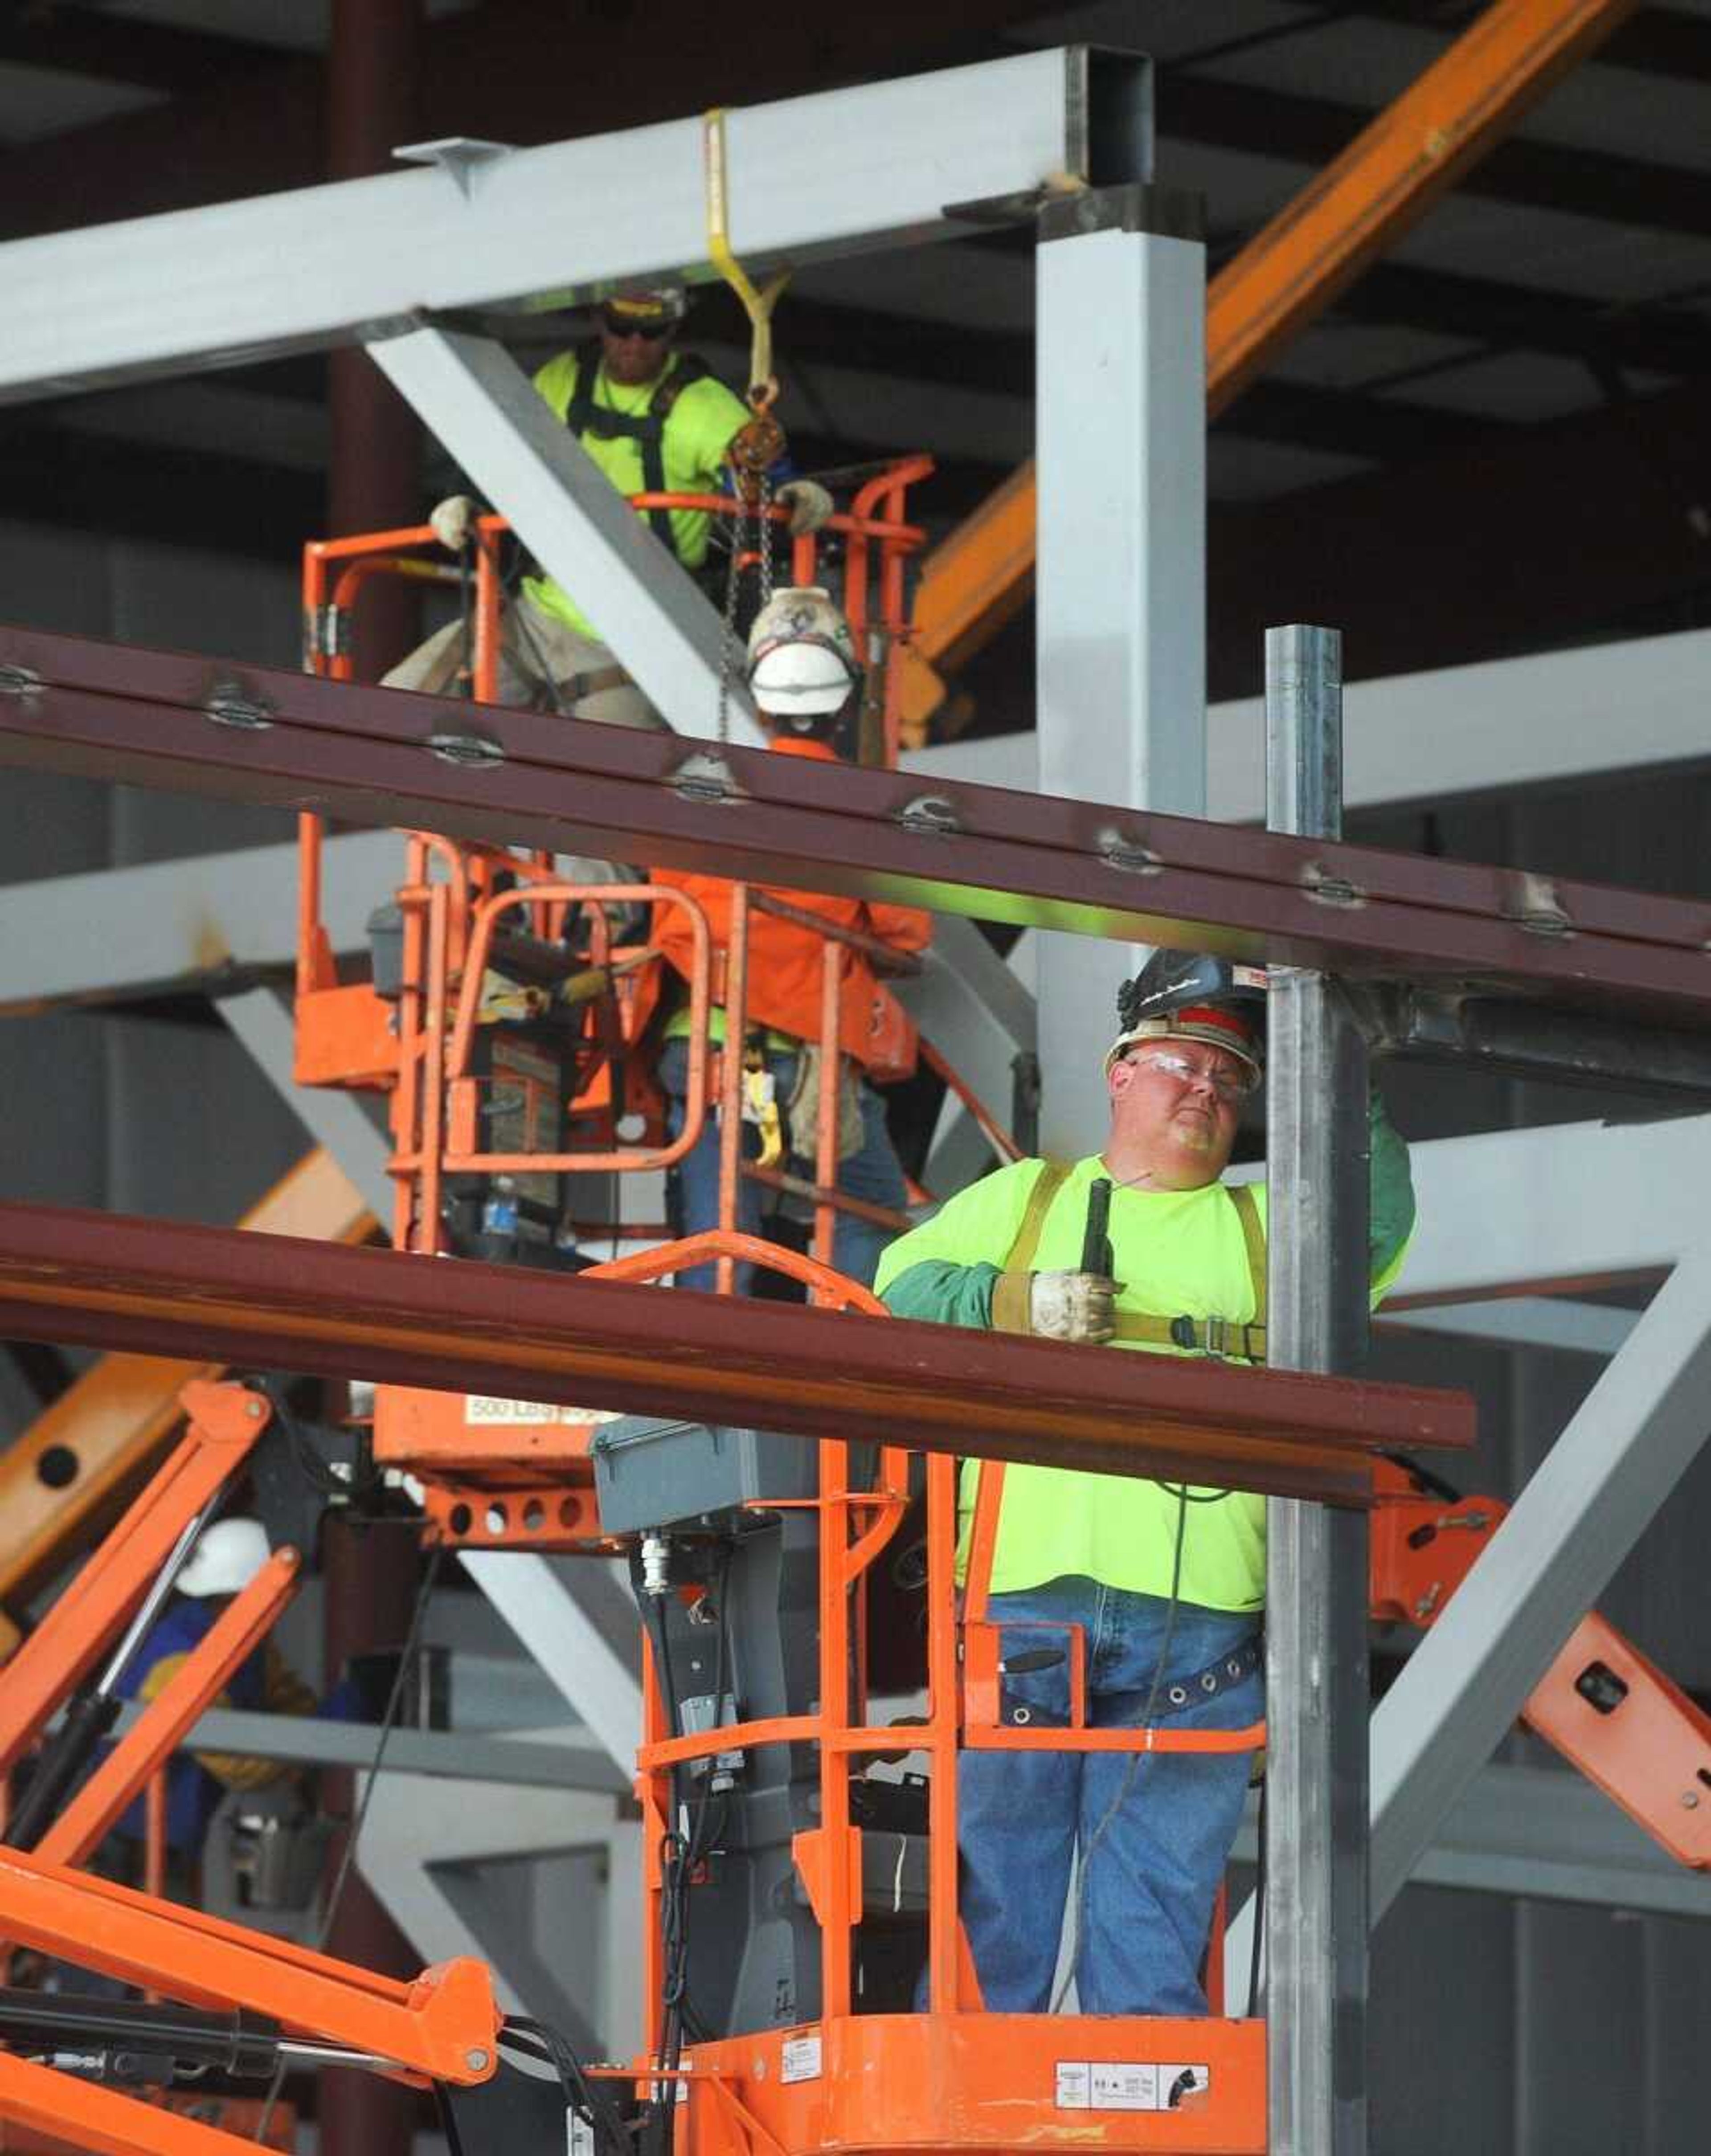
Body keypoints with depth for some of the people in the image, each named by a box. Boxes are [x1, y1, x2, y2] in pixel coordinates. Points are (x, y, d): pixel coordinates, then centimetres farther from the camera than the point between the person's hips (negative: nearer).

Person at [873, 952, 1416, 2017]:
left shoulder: (1263, 1222, 21)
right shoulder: (1028, 1197, 21)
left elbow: (1378, 1212, 4)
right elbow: (901, 1281, 12)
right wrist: (1014, 1300, -6)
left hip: (1195, 1622, 0)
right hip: (1025, 1599, 0)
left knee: (1157, 1909, -3)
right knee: (997, 1903, -2)